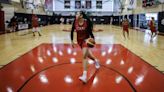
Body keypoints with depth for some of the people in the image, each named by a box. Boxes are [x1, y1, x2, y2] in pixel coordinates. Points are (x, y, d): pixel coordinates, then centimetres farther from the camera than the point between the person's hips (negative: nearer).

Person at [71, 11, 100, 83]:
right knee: (88, 54, 19)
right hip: (79, 40, 5)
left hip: (86, 39, -4)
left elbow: (90, 31, -10)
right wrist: (72, 41, 0)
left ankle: (84, 75, -20)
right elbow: (72, 31, 0)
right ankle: (95, 60, 52)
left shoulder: (87, 22, -19)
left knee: (84, 55, -19)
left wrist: (93, 38, -23)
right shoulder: (75, 22, -10)